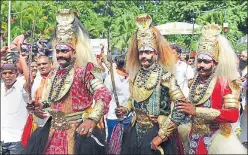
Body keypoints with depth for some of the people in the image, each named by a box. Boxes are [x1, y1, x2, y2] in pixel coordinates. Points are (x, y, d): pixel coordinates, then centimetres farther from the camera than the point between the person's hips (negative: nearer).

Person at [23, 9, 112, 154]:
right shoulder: (55, 76, 11)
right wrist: (41, 108, 4)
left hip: (77, 133, -6)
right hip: (54, 134, 6)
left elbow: (104, 94, -23)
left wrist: (92, 119, -35)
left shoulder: (84, 71, -9)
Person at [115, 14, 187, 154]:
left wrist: (161, 136, -20)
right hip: (136, 132, 6)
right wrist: (125, 109, 0)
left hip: (156, 133, -6)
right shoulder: (136, 76, 3)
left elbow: (181, 109, -23)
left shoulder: (165, 76, -16)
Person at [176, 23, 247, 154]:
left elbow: (233, 115, -26)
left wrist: (196, 111, -29)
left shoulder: (223, 83, -14)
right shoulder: (196, 81, 4)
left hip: (214, 139, -6)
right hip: (194, 137, 6)